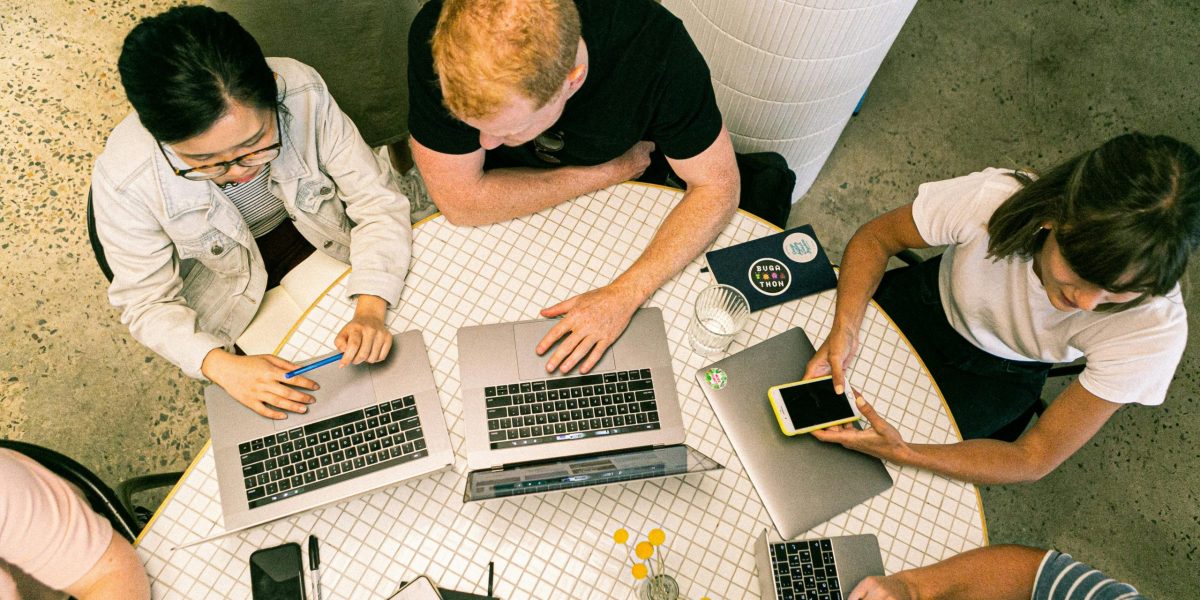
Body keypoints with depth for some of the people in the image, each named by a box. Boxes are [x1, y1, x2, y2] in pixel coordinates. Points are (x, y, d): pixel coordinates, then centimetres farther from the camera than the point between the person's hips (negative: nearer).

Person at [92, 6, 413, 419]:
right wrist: (222, 366, -36)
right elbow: (147, 303, -18)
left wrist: (370, 310, -37)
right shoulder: (123, 182, -32)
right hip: (228, 280, -1)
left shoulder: (304, 94, -33)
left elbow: (378, 200, -24)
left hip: (321, 236, 1)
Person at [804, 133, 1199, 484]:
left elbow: (1036, 459, -27)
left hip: (1000, 375, 0)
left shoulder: (1156, 328, -35)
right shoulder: (990, 198, -38)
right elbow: (875, 238, -18)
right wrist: (844, 329, -36)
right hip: (930, 305, 1)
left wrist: (901, 452, -43)